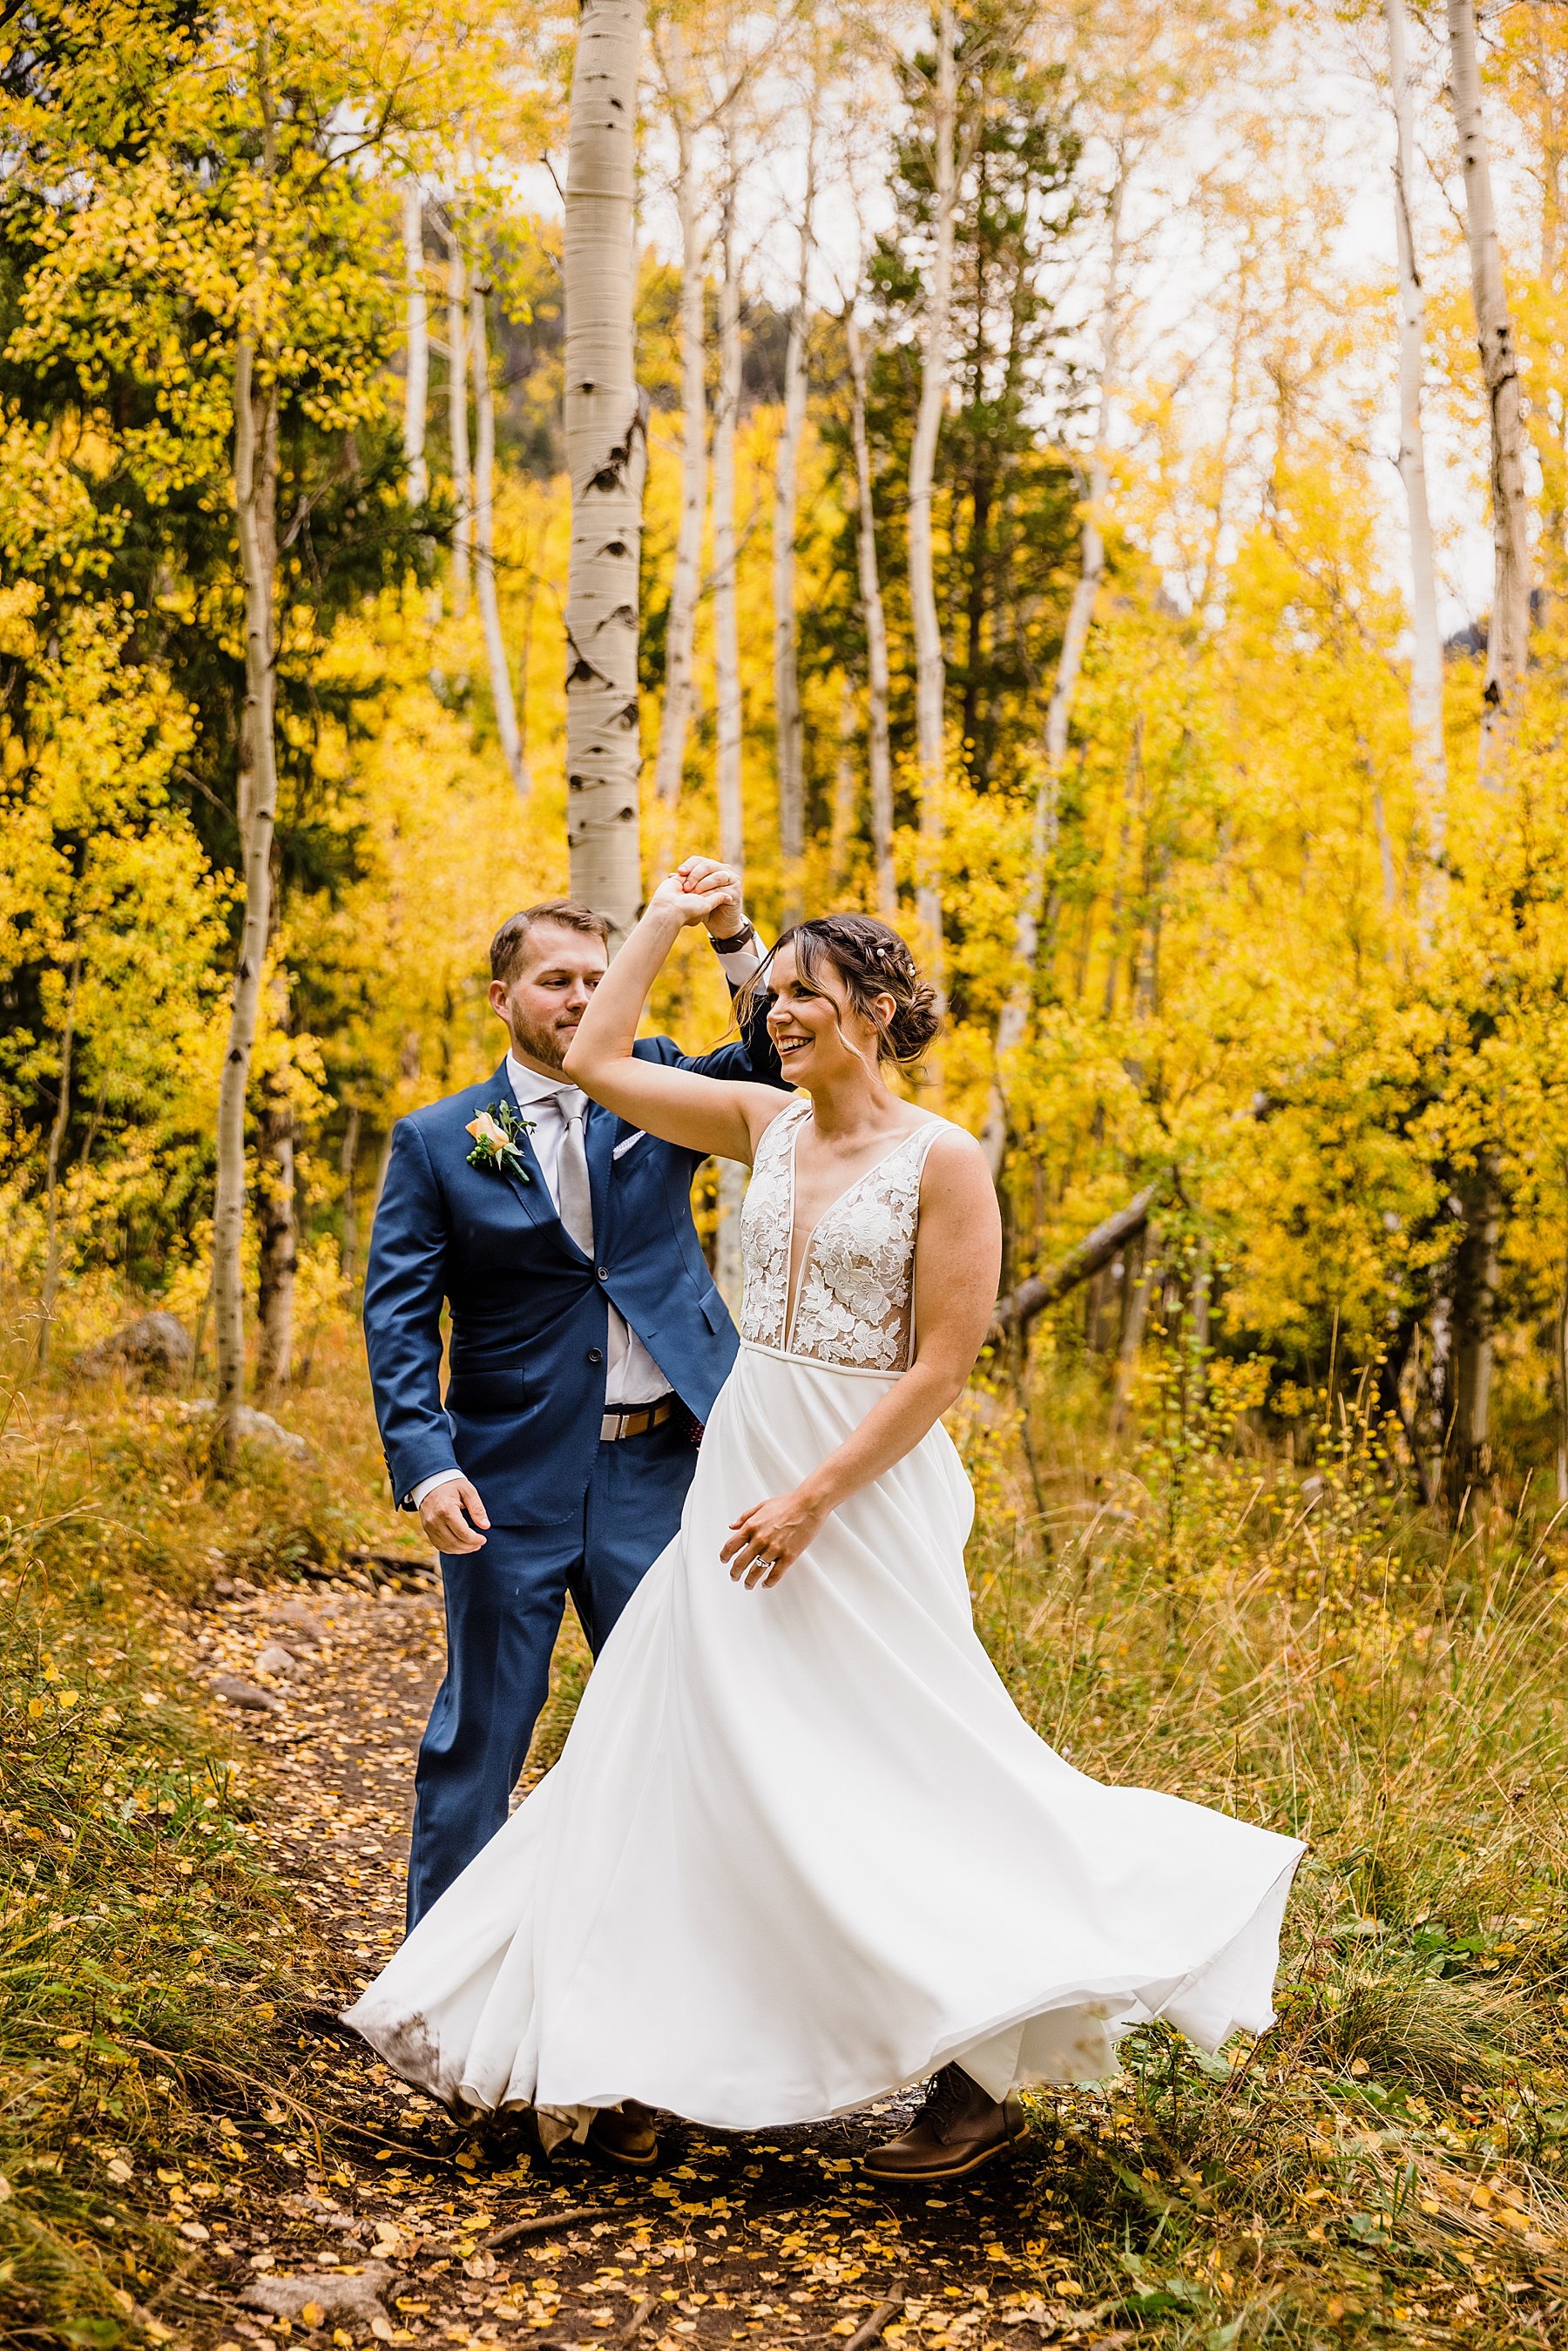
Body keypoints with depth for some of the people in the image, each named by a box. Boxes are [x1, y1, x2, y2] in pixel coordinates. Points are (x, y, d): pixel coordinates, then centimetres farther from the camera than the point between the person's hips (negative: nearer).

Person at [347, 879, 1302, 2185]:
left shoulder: (943, 1161, -11)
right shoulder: (767, 1123, 7)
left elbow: (944, 1363, -15)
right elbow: (599, 1060, 12)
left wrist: (812, 1497, -18)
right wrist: (666, 918, 13)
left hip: (866, 1493, -7)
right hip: (741, 1480, 7)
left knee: (892, 1778, -3)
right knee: (699, 1756, 10)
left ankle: (982, 2078, 11)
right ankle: (655, 2053, 21)